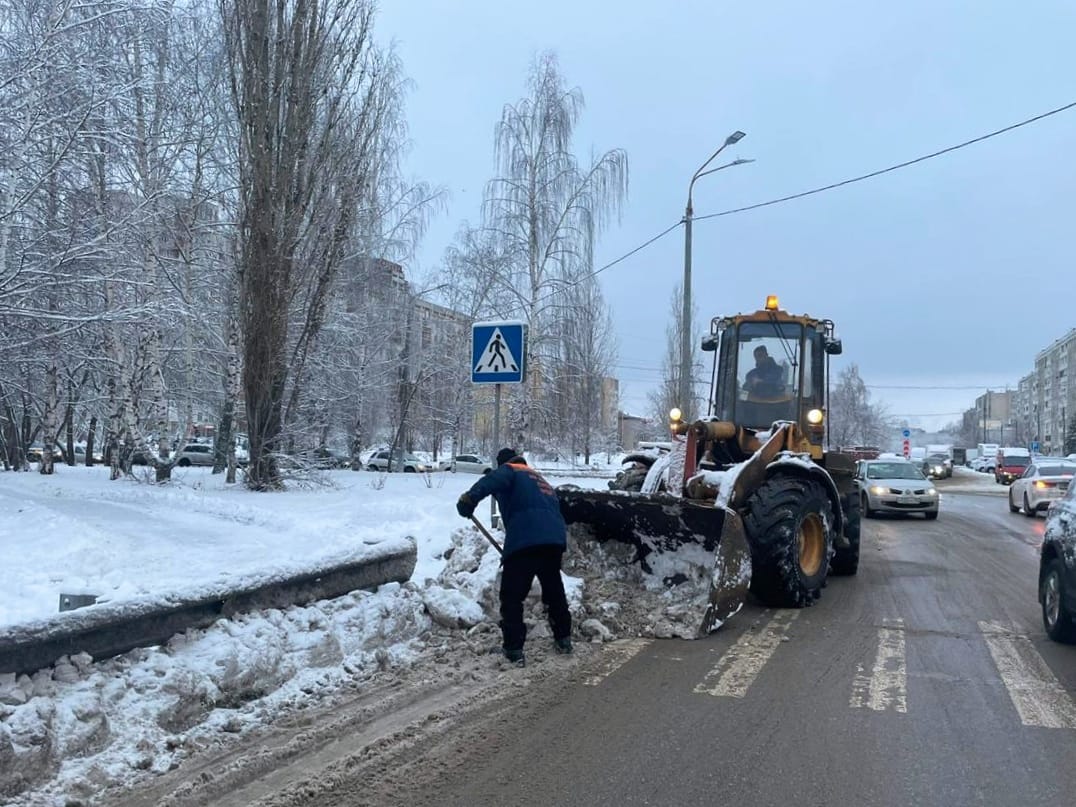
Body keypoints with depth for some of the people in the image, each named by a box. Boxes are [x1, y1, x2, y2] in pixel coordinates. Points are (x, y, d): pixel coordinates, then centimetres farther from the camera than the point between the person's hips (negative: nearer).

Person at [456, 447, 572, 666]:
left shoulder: (509, 471, 12)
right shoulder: (539, 479, 34)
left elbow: (490, 482, -12)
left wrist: (468, 501, -21)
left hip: (525, 541, -7)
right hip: (555, 539, 7)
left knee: (512, 596, 2)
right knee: (554, 590, 25)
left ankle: (513, 650, -1)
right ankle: (563, 639, 34)